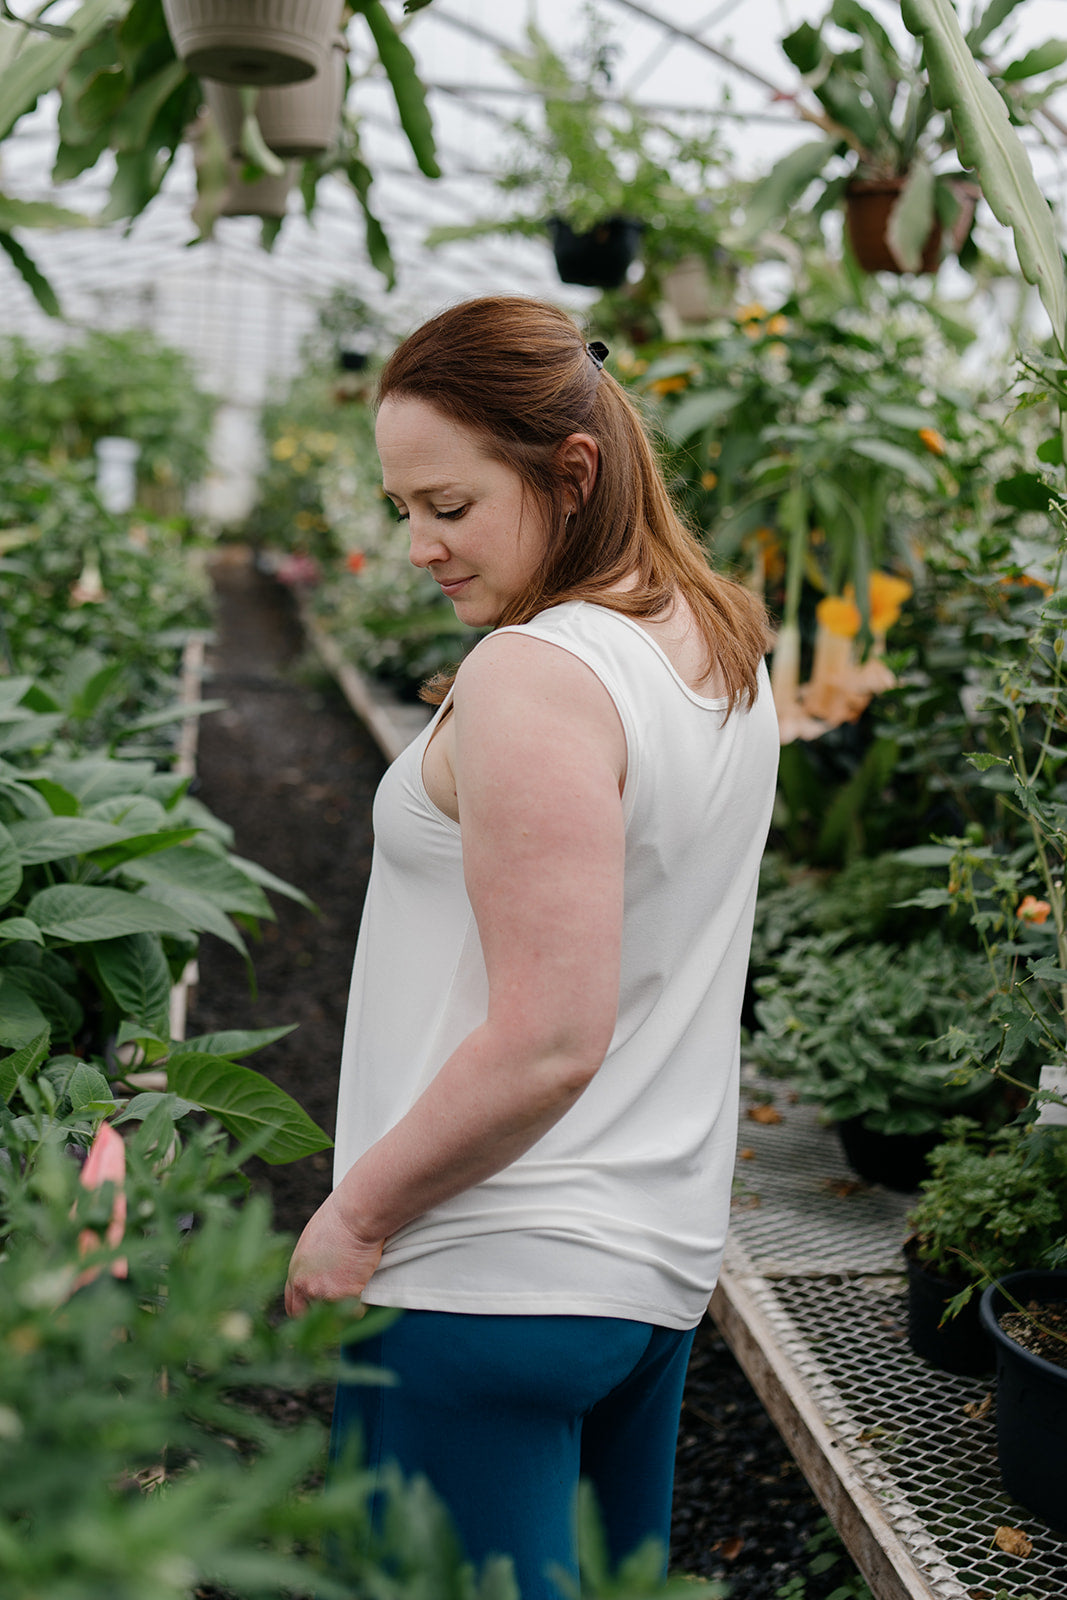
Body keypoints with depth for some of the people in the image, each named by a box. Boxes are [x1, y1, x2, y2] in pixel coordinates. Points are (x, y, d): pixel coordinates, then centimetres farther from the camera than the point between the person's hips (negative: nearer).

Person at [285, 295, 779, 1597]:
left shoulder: (534, 677, -21)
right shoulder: (726, 648, 6)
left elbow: (546, 1040, -23)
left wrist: (354, 1213, -12)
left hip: (492, 1277, -9)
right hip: (661, 1257, 9)